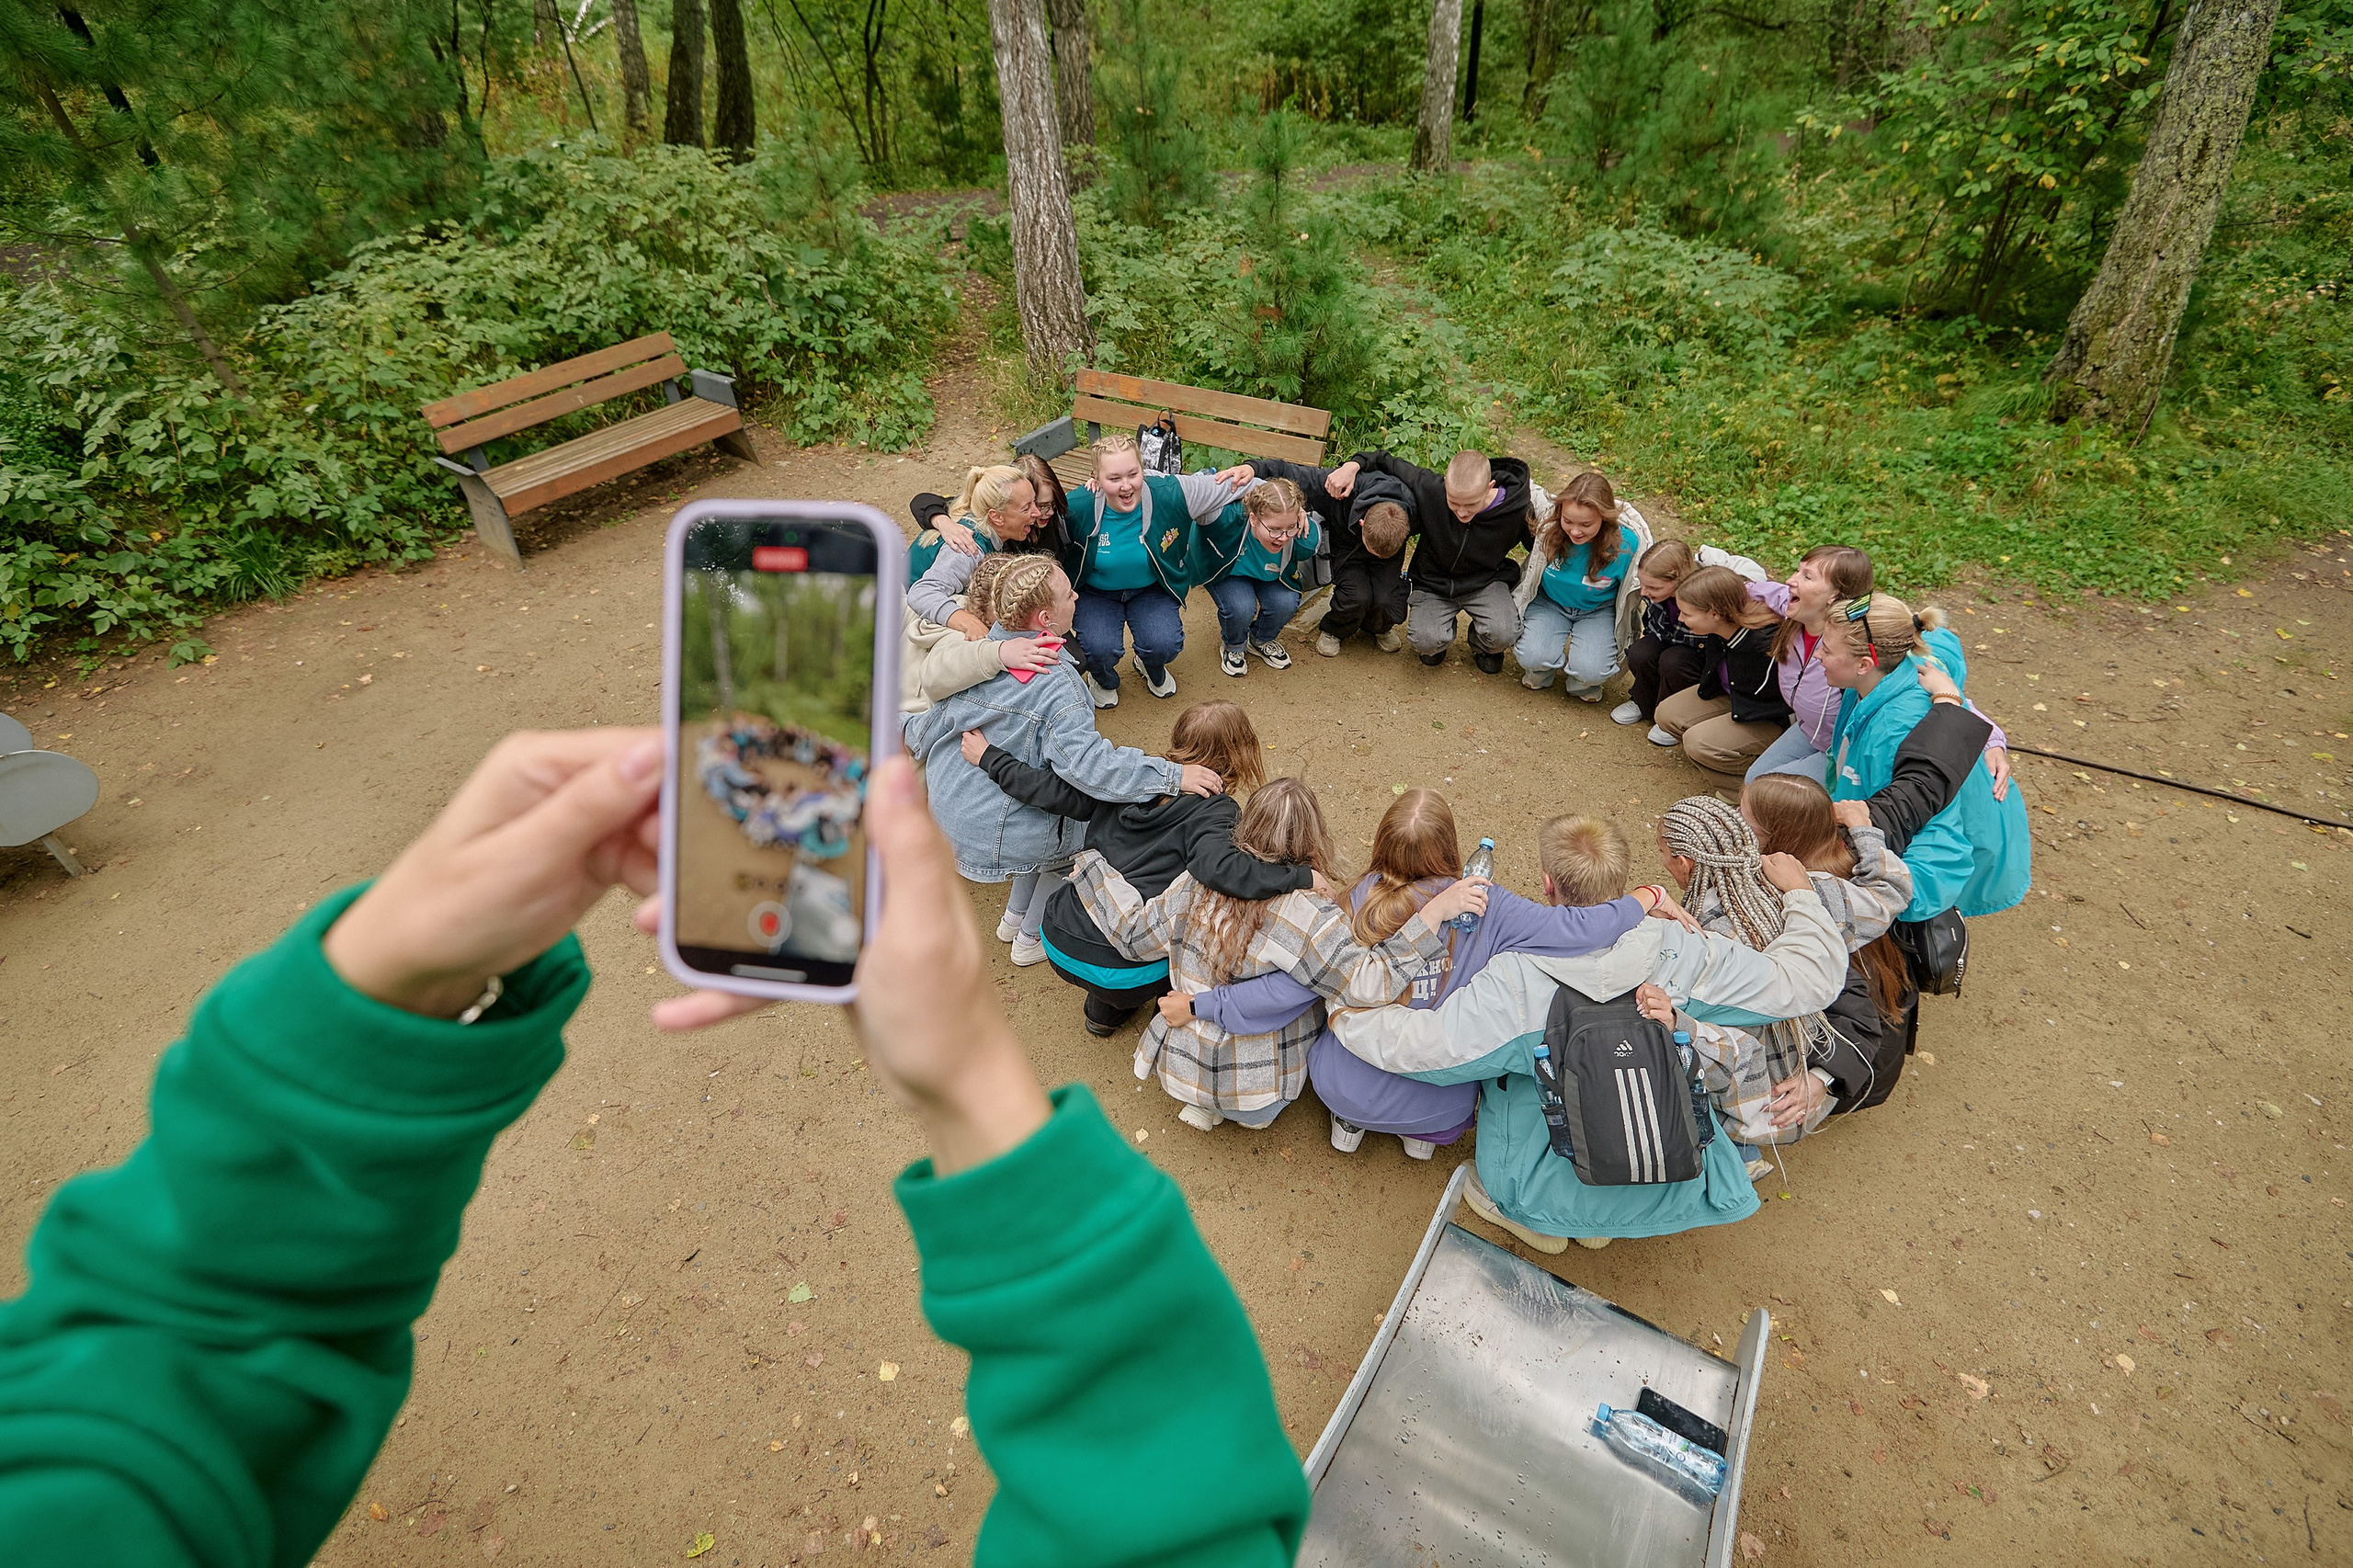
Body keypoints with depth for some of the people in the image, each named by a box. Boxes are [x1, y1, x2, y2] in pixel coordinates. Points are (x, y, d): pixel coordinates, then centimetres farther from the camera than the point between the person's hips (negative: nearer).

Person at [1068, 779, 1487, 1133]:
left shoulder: (1200, 882, -15)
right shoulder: (1305, 915, -28)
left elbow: (1135, 934, -5)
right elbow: (1369, 983, -33)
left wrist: (1092, 865, 8)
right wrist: (1438, 909, -35)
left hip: (1178, 1066, 4)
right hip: (1253, 1089, -4)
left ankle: (1202, 1101, 16)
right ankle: (1238, 1108, 12)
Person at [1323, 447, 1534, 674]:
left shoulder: (1515, 510, -21)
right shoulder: (1430, 489, -23)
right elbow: (1387, 462, -8)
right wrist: (1352, 465, -25)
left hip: (1486, 582, 0)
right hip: (1433, 582, 0)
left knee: (1502, 635, -28)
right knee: (1425, 642, -26)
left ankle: (1482, 646, 12)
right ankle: (1445, 630, 15)